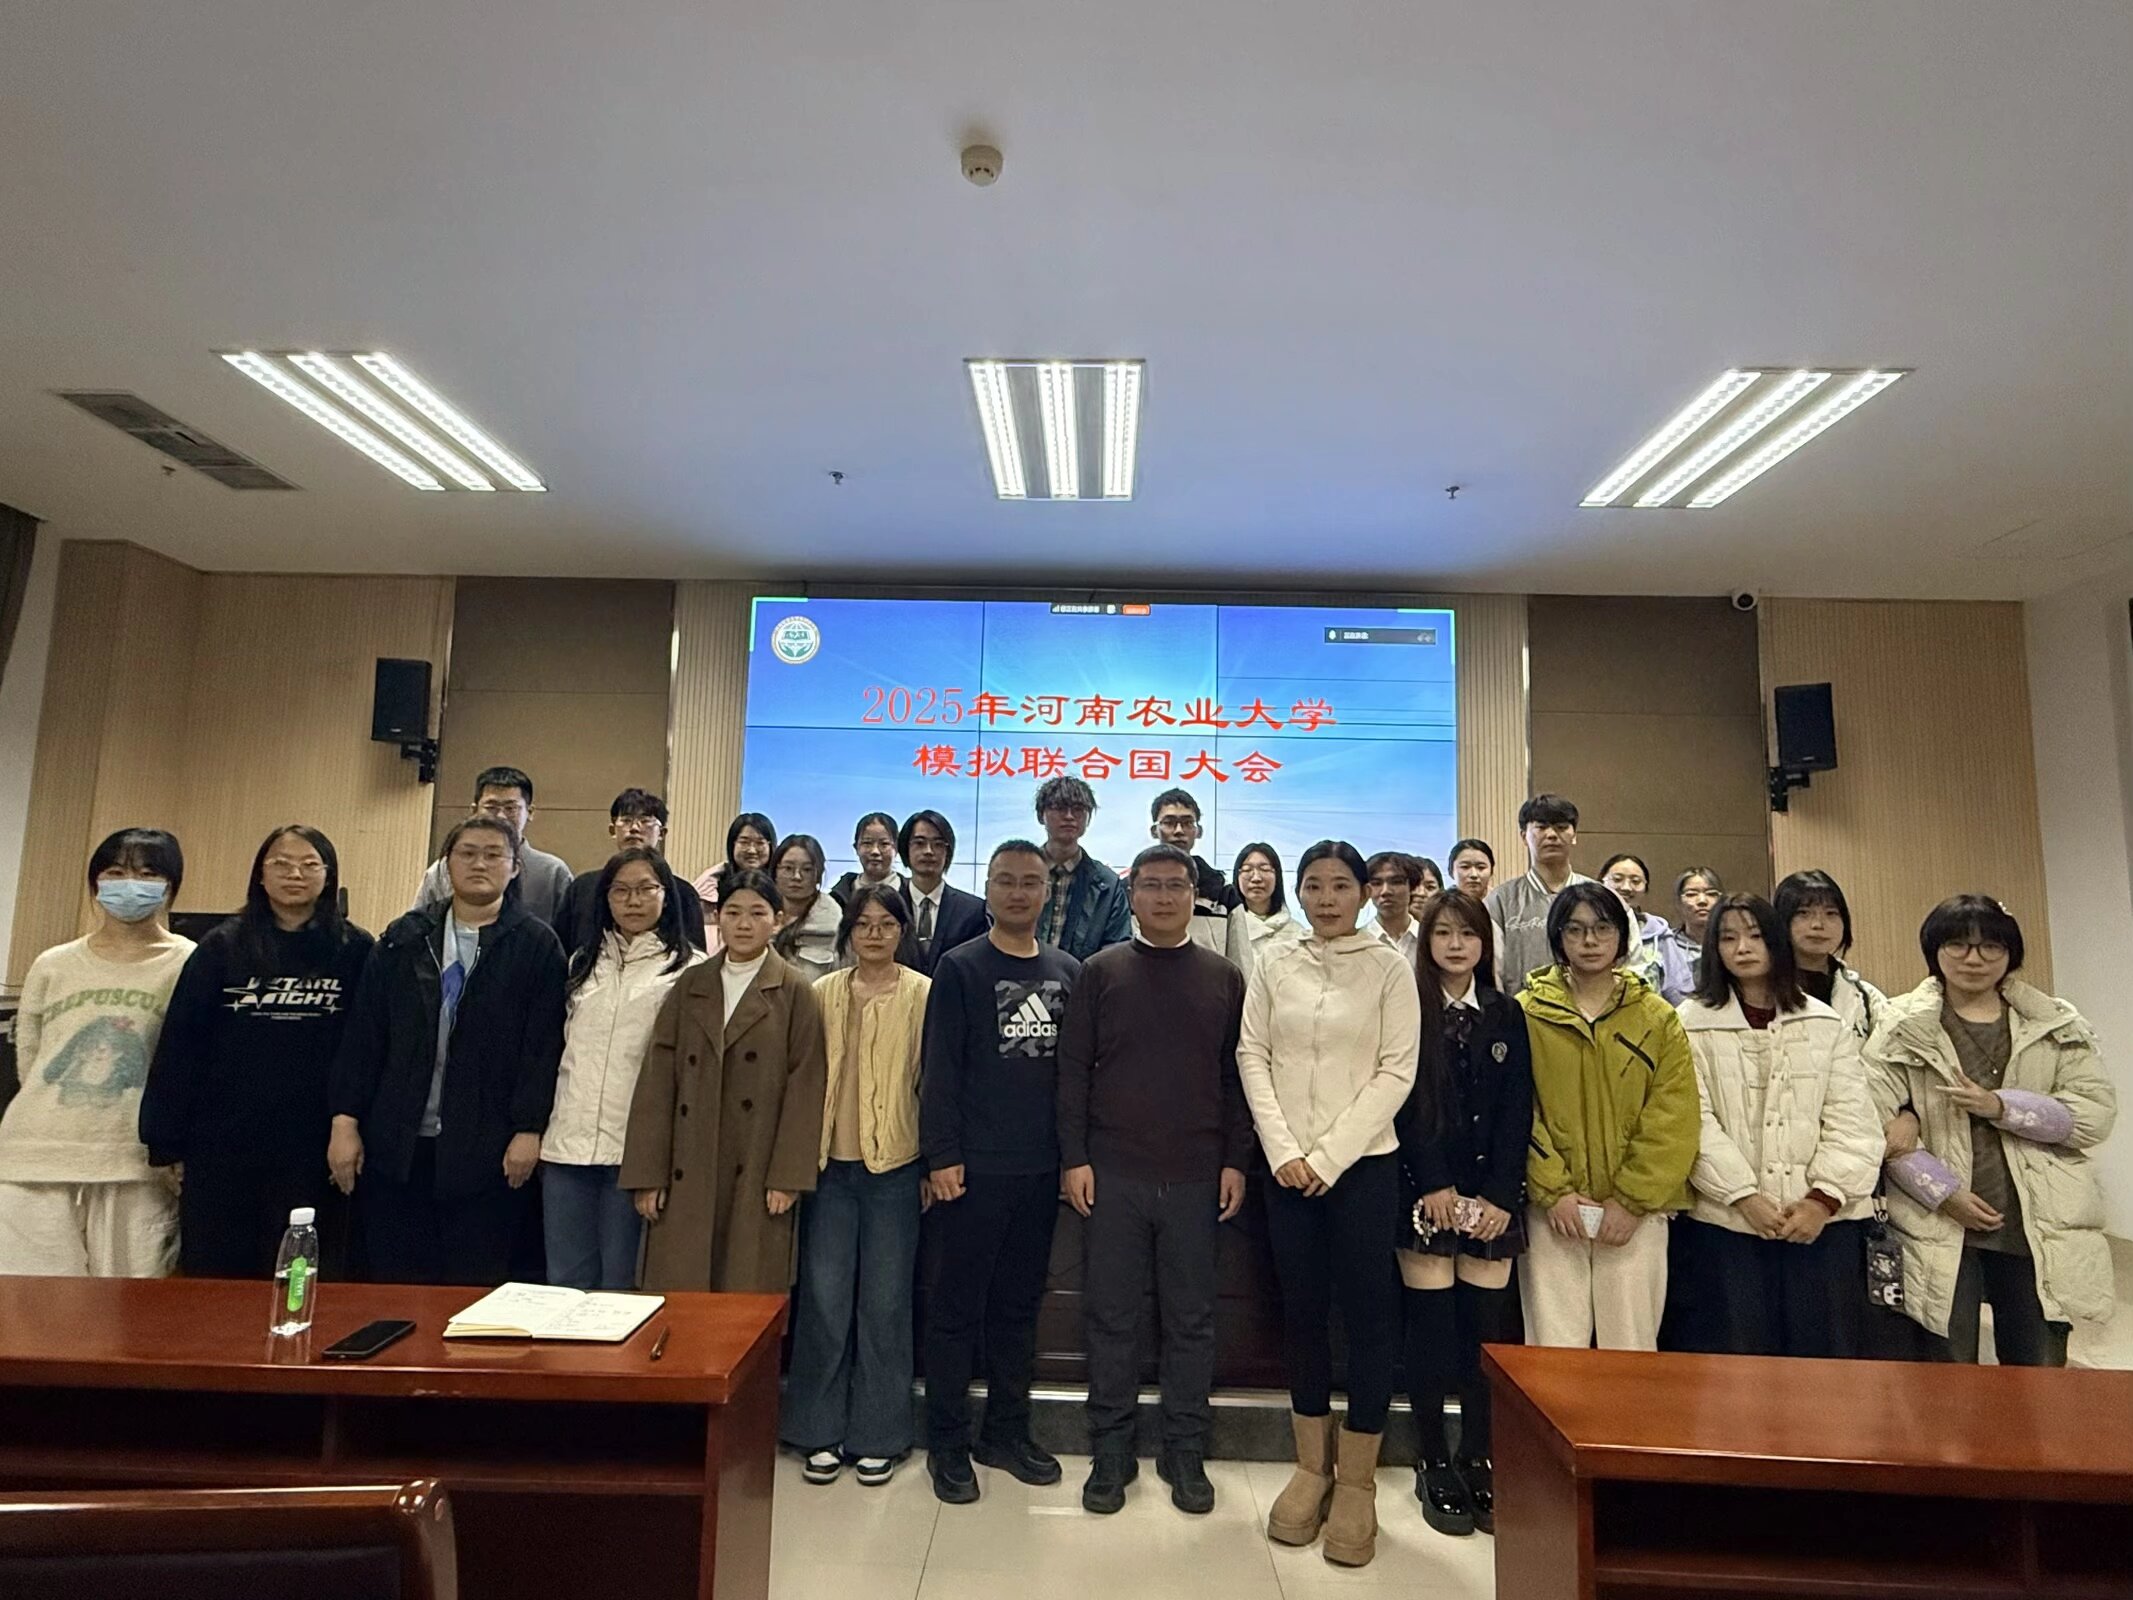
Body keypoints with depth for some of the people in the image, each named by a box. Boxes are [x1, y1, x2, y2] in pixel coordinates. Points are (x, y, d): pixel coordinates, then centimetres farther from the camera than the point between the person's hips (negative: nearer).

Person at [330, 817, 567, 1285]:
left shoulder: (536, 945, -1)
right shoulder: (404, 939, 9)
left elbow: (543, 1045, -6)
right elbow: (363, 1033, 7)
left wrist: (529, 1129, -11)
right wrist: (345, 1120, 1)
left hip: (487, 1150, -3)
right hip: (395, 1144, 3)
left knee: (475, 1288, 5)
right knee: (395, 1284, 10)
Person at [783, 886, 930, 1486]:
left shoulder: (923, 995, -3)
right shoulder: (822, 994, 6)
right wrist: (801, 1155, 5)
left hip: (895, 1166, -2)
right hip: (831, 1165, 2)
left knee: (885, 1302, 7)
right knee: (823, 1297, 5)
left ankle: (876, 1437, 24)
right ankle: (821, 1432, 23)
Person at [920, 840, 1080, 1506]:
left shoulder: (1067, 972, 8)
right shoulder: (959, 968, -4)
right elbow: (940, 1069, -7)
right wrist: (942, 1156, -11)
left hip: (1042, 1166, 4)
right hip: (975, 1167, -4)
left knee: (1020, 1304, 14)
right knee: (958, 1306, 6)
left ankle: (1007, 1431, 29)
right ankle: (947, 1443, 20)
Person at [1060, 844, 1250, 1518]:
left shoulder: (1224, 979, 5)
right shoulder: (1100, 972, 2)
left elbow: (1237, 1077, 6)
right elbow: (1073, 1069, 1)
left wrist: (1235, 1161, 0)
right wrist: (1074, 1157, -5)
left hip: (1197, 1178, 1)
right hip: (1113, 1174, -1)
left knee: (1191, 1318, 10)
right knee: (1111, 1316, 8)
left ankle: (1186, 1452, 26)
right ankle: (1111, 1451, 23)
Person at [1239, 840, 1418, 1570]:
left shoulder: (1389, 967, -3)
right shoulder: (1273, 963, 3)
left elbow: (1395, 1073, -7)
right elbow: (1252, 1057, 2)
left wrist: (1330, 1156, -11)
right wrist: (1284, 1151, -7)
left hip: (1364, 1163, -2)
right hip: (1287, 1166, 2)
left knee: (1369, 1313, 4)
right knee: (1301, 1310, 11)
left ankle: (1357, 1482, 19)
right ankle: (1311, 1467, 26)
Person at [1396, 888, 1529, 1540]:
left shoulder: (1507, 1016, 9)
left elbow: (1518, 1112, 4)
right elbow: (1402, 1105, -5)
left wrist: (1499, 1194, -5)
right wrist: (1435, 1186, -11)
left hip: (1491, 1198, 3)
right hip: (1424, 1192, -2)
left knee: (1488, 1328, 4)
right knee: (1430, 1328, 1)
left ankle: (1478, 1462, 18)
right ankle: (1434, 1464, 15)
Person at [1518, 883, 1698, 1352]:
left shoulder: (1658, 1017, 5)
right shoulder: (1527, 1012, 1)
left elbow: (1674, 1119, 1)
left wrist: (1632, 1199, -6)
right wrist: (1553, 1190, -9)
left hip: (1637, 1211, 1)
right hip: (1552, 1209, -1)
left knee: (1631, 1349, 7)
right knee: (1556, 1349, 2)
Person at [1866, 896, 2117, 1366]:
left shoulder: (2059, 1025, 8)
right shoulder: (1902, 1026, -2)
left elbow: (2097, 1113, -2)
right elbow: (1873, 1120, -8)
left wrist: (1999, 1106, -15)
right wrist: (1943, 1192, -13)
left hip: (2042, 1232, 2)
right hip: (1939, 1229, -2)